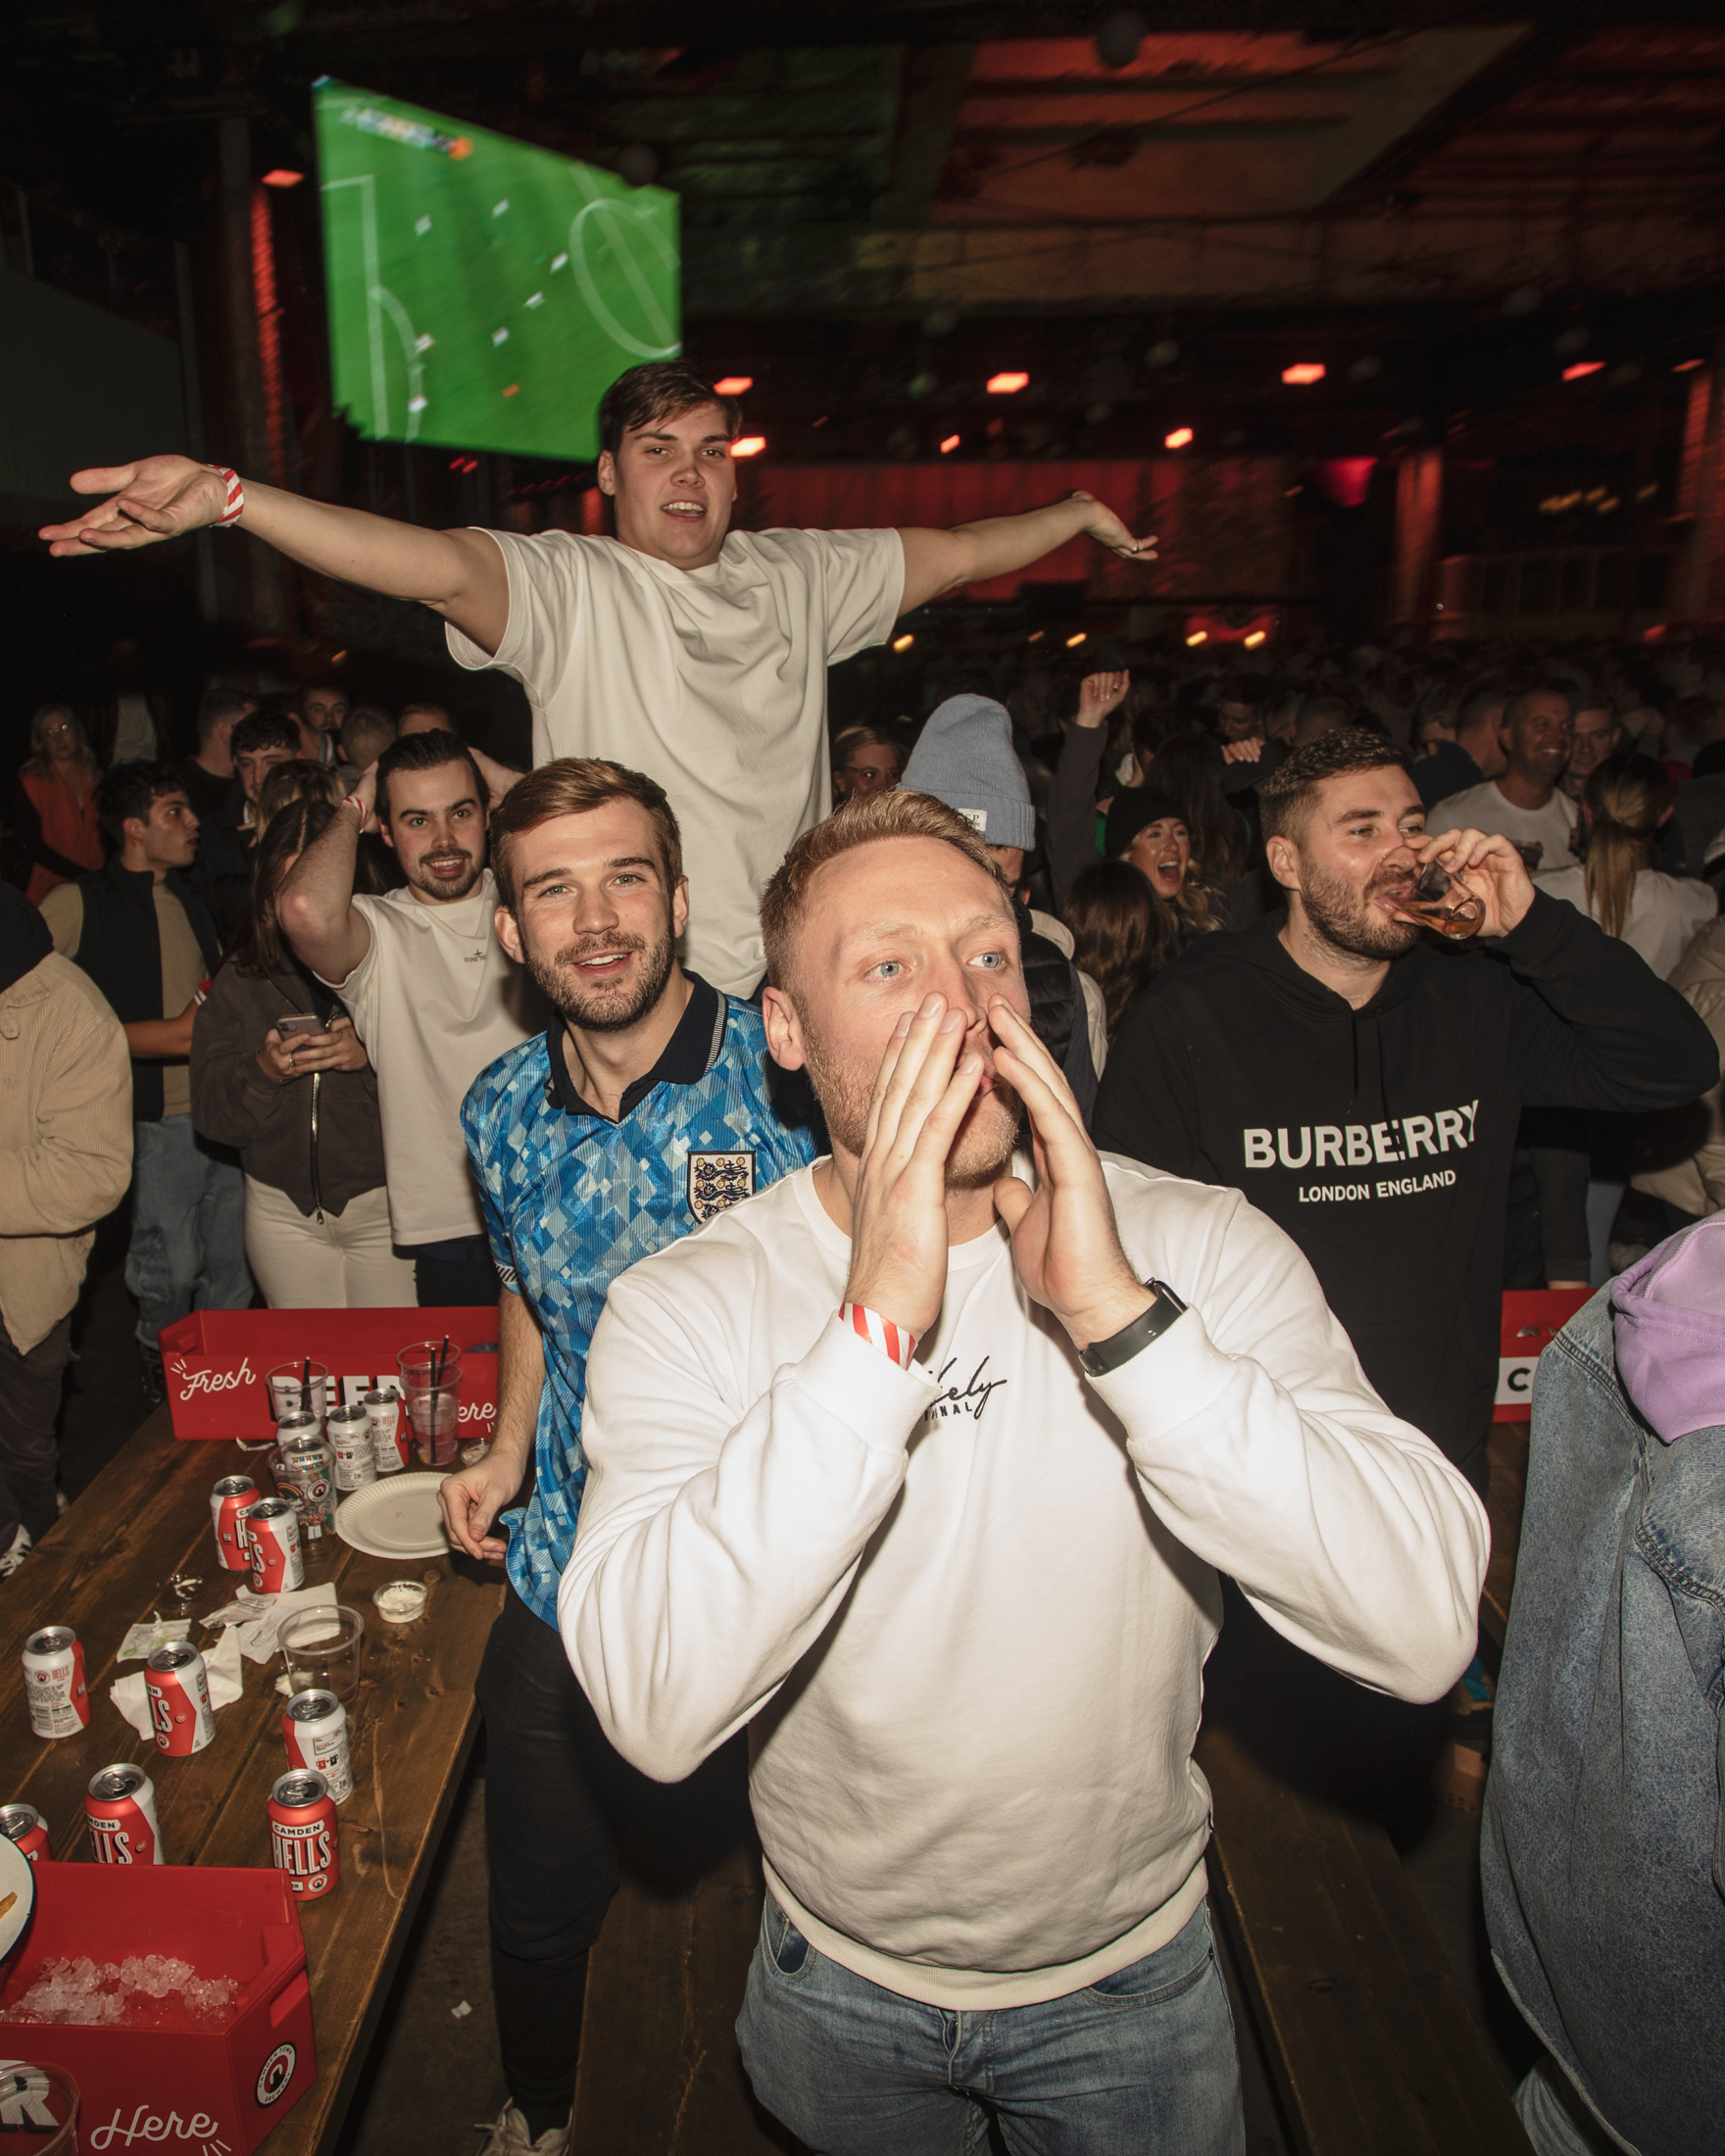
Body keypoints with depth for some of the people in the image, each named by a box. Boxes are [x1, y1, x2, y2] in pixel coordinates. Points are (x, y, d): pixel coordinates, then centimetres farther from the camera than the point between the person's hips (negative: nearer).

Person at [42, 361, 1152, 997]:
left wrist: (1078, 510, 33)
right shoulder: (566, 585, -5)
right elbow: (441, 564, -22)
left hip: (790, 994, 5)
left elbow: (952, 556, 25)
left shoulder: (797, 576, 13)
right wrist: (223, 496, -38)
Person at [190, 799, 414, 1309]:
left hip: (382, 1204, -3)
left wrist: (369, 1058, -27)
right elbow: (211, 1114, 0)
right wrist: (262, 1070, -18)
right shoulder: (241, 976, 5)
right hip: (283, 1207, 3)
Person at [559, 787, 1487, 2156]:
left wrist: (1118, 1312, -37)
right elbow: (653, 1709, -32)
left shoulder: (1203, 1248, -18)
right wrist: (880, 1319, -38)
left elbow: (1423, 1629, -28)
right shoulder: (683, 1308, -19)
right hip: (839, 1979, 0)